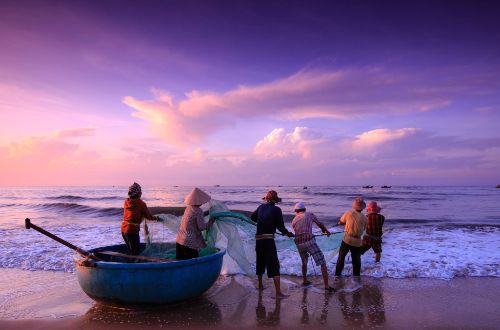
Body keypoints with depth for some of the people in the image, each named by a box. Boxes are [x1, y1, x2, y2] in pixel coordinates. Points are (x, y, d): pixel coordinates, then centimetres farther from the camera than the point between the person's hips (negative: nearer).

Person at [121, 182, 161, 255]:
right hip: (132, 230, -7)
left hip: (123, 229, 7)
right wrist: (157, 218, 14)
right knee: (136, 253, 4)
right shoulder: (141, 203, -14)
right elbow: (149, 216, -4)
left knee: (131, 251, 21)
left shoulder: (126, 202, 4)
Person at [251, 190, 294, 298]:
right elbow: (280, 226, -5)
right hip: (269, 240, -5)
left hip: (258, 239, 6)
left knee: (260, 263, 22)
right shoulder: (276, 209, -6)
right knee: (274, 266, -6)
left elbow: (252, 217, 20)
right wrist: (288, 233, 13)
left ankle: (260, 285, 39)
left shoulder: (261, 207, 7)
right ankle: (278, 292, -10)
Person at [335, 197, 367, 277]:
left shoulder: (349, 213, -8)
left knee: (341, 257, 16)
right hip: (357, 242, 1)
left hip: (347, 240, -1)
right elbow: (363, 229, 8)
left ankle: (337, 274, 20)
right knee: (356, 260, 16)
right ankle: (356, 276, 23)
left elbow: (340, 222, 4)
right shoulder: (364, 218, -4)